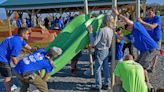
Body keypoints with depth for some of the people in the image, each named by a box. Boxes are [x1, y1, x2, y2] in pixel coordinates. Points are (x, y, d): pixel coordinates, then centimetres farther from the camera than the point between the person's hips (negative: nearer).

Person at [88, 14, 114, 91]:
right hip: (107, 51, 7)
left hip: (100, 51, -7)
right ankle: (106, 84, 27)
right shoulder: (111, 30, -2)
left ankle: (98, 86, 14)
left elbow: (93, 43, -25)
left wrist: (90, 32, -18)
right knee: (106, 68, 16)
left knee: (97, 69, 5)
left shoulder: (102, 30, -26)